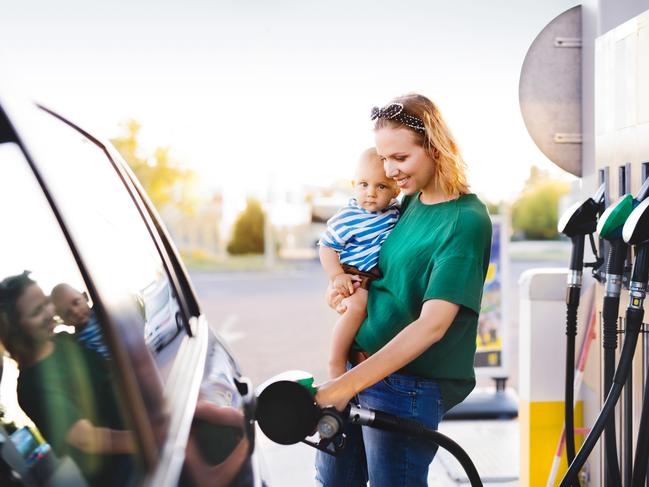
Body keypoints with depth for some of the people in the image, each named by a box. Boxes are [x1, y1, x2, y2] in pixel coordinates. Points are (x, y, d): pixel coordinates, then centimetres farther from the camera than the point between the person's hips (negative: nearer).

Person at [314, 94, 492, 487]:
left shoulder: (467, 221, -18)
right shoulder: (410, 201, 6)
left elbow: (432, 325, -26)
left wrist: (348, 384, -32)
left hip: (410, 386, -8)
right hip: (361, 368, 8)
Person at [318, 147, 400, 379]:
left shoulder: (394, 210, 3)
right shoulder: (347, 218, -14)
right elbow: (326, 246, -8)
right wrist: (336, 276, -20)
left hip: (382, 275, 7)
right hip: (353, 274, -7)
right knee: (358, 305, -32)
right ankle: (336, 363, -24)